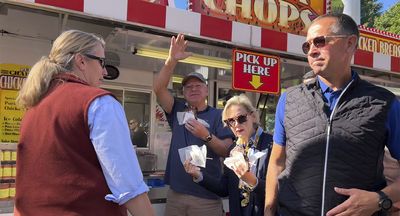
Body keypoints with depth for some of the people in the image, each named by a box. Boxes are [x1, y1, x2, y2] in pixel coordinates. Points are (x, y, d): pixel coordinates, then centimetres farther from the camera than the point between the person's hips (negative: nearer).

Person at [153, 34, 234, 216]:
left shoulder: (218, 116, 1)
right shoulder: (178, 110, 9)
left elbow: (227, 151, -6)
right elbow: (159, 88, -5)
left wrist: (206, 136, -22)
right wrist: (172, 60, -17)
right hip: (175, 193, 3)